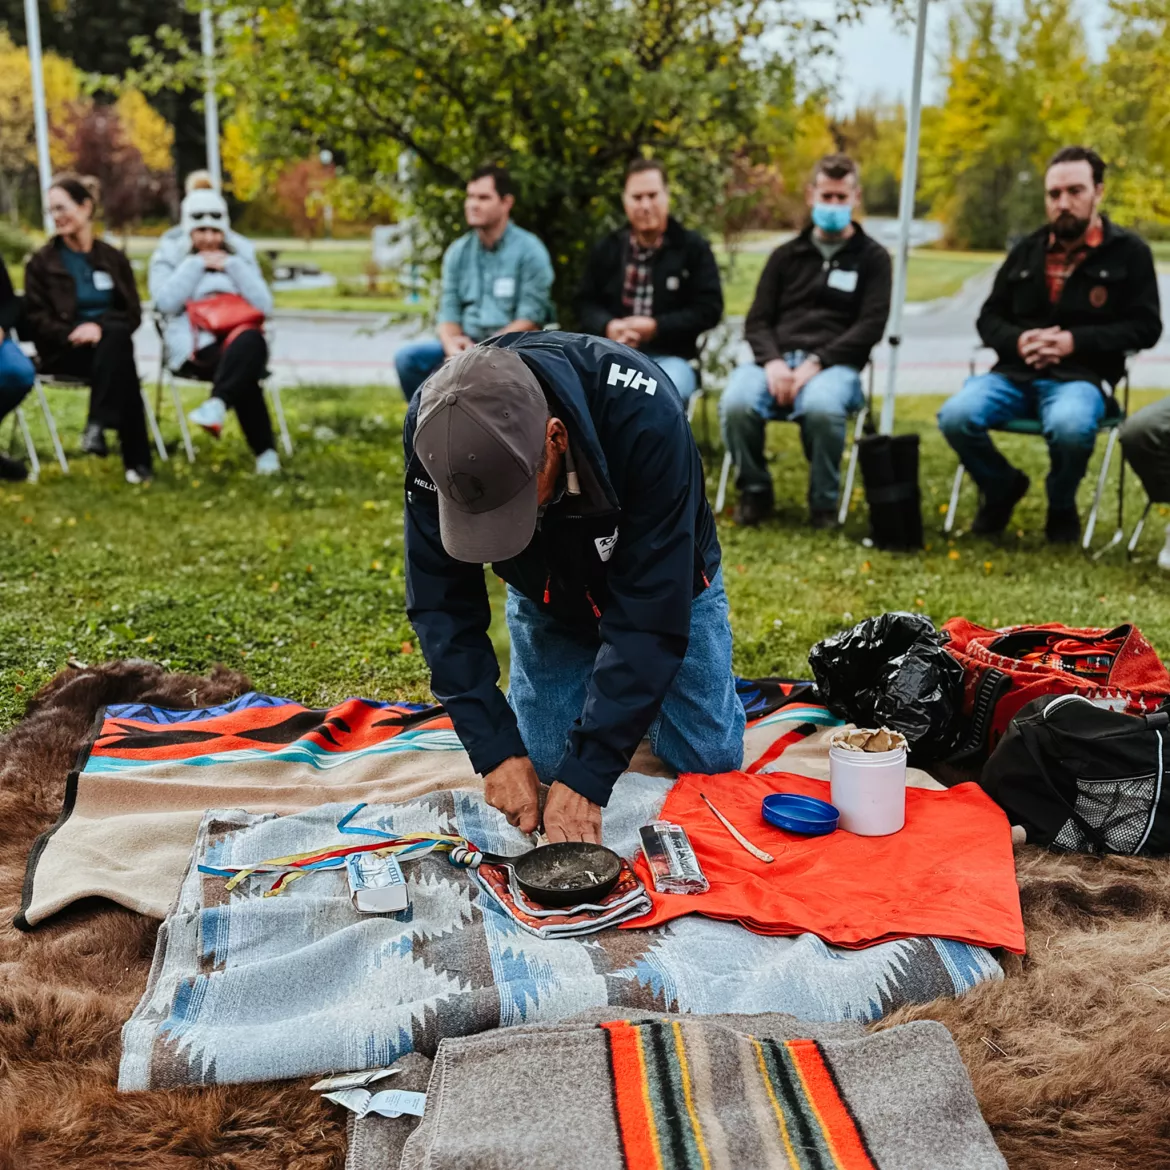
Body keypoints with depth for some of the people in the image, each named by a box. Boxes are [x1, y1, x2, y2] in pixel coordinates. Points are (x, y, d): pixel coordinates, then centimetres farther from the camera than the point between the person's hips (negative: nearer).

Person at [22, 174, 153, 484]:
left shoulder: (113, 258, 14)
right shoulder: (41, 262, 8)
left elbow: (133, 313, 7)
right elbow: (35, 319, 2)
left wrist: (100, 327, -15)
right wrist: (73, 333, -18)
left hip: (108, 343, 2)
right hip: (64, 351, -2)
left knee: (117, 337, -37)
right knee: (121, 362, -34)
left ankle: (98, 425, -38)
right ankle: (136, 459, -41)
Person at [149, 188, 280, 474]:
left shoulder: (240, 252, 18)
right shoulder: (169, 254, 12)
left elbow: (264, 305, 5)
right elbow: (166, 302, -8)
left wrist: (232, 266, -2)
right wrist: (196, 264, -5)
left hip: (241, 341, 2)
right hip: (194, 347, -2)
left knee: (252, 341, -38)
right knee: (245, 373, -36)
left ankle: (217, 404, -55)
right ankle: (264, 451, -41)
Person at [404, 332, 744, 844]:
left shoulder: (643, 414, -42)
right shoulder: (436, 430, -32)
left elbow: (649, 613, -38)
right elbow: (442, 602, -24)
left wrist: (587, 775, -38)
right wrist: (496, 750, -30)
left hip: (663, 581, -1)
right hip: (547, 596, 2)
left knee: (710, 758, 0)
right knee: (544, 762, 0)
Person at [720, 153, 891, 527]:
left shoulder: (872, 257, 12)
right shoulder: (786, 255, 20)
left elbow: (871, 326, 0)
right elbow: (757, 320, 13)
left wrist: (816, 363, -14)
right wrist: (772, 361, -10)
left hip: (835, 365, -2)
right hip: (777, 359, 2)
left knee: (821, 406, -39)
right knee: (736, 403, -32)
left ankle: (824, 501, -14)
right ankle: (754, 491, -6)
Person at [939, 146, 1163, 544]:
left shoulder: (1128, 252, 3)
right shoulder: (1026, 251, 14)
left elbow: (1145, 327, 0)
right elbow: (989, 318, 17)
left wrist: (1075, 341, -15)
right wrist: (1017, 341, -7)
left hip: (1081, 376, -3)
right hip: (1016, 373, 3)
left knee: (1069, 426, -39)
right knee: (955, 416, -27)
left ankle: (1062, 507, -2)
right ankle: (1002, 487, 6)